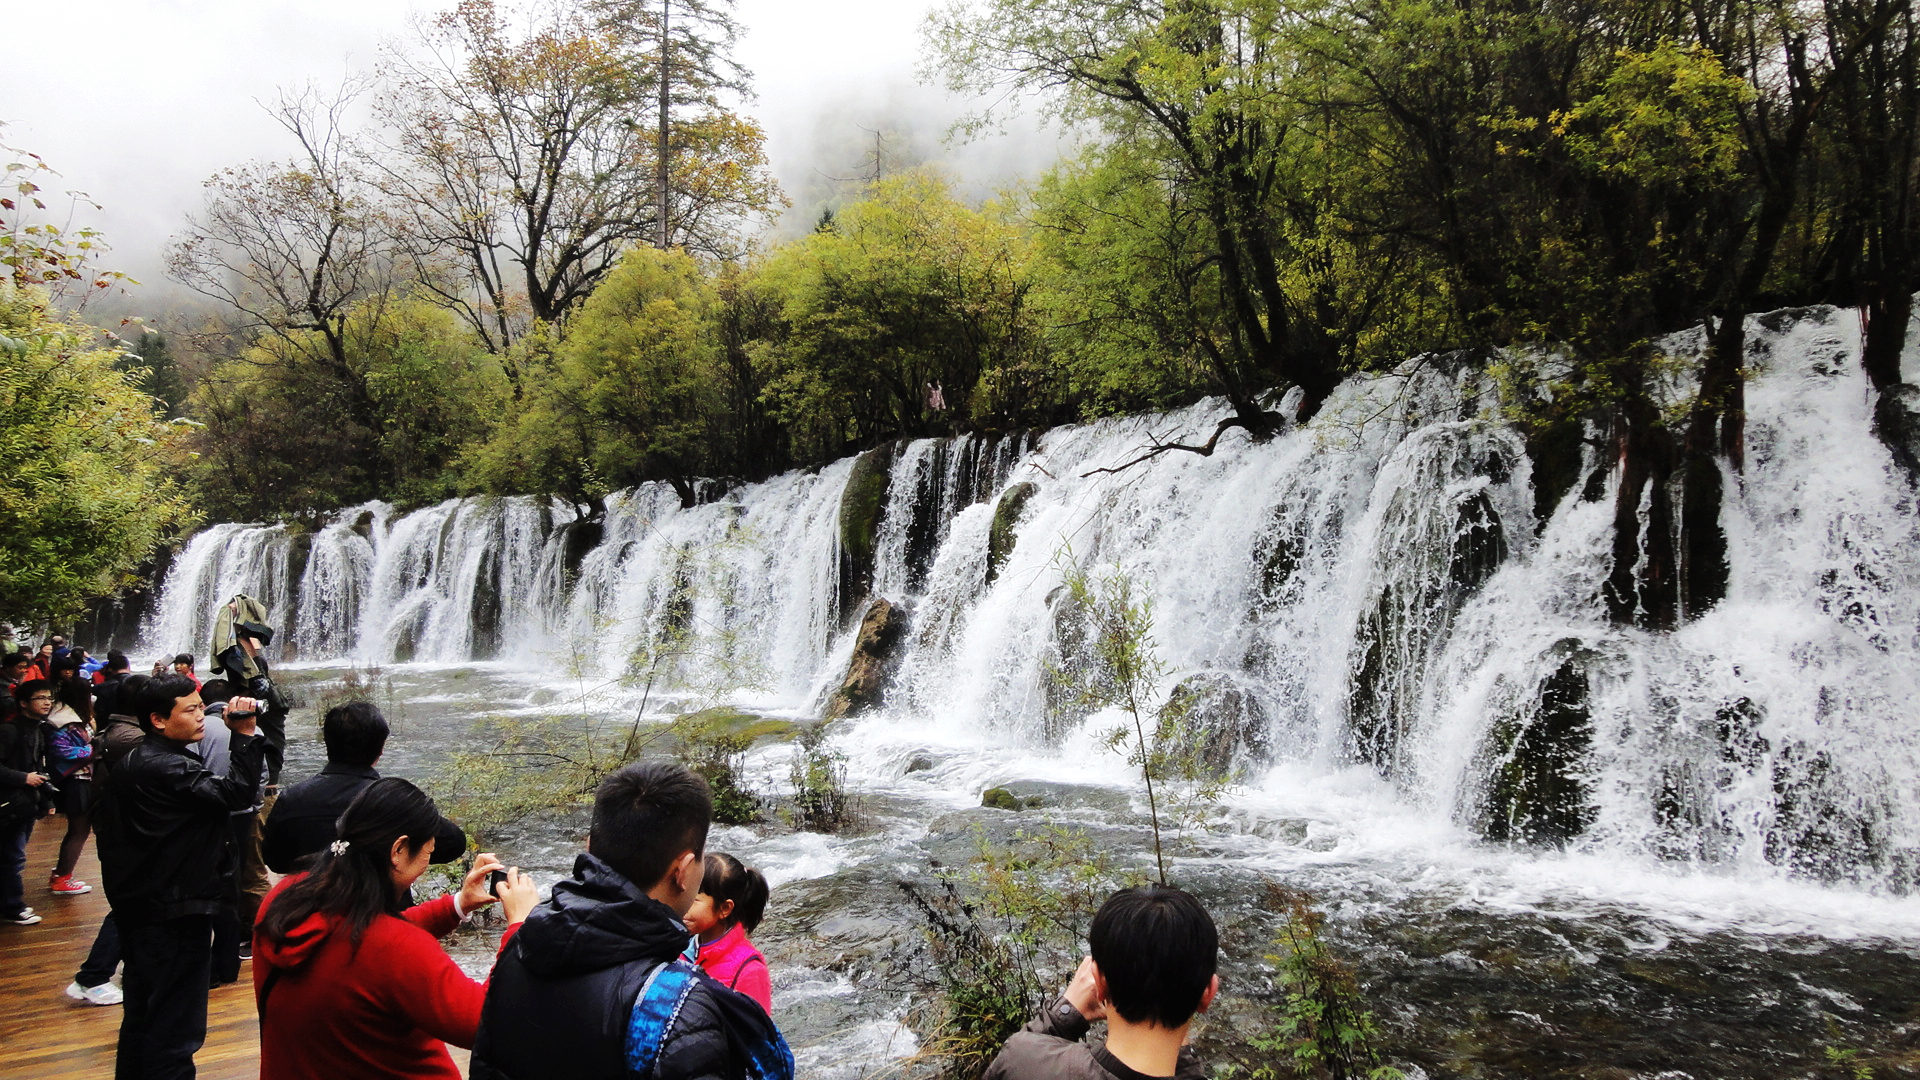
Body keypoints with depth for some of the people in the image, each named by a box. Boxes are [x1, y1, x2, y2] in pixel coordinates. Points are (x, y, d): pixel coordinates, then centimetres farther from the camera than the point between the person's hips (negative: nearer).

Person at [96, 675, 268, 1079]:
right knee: (174, 1029, -2)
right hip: (175, 915, -10)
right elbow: (237, 794, -29)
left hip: (138, 909, 10)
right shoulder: (166, 769, -22)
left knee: (142, 1014, 22)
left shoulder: (131, 762, 11)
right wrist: (246, 735, -26)